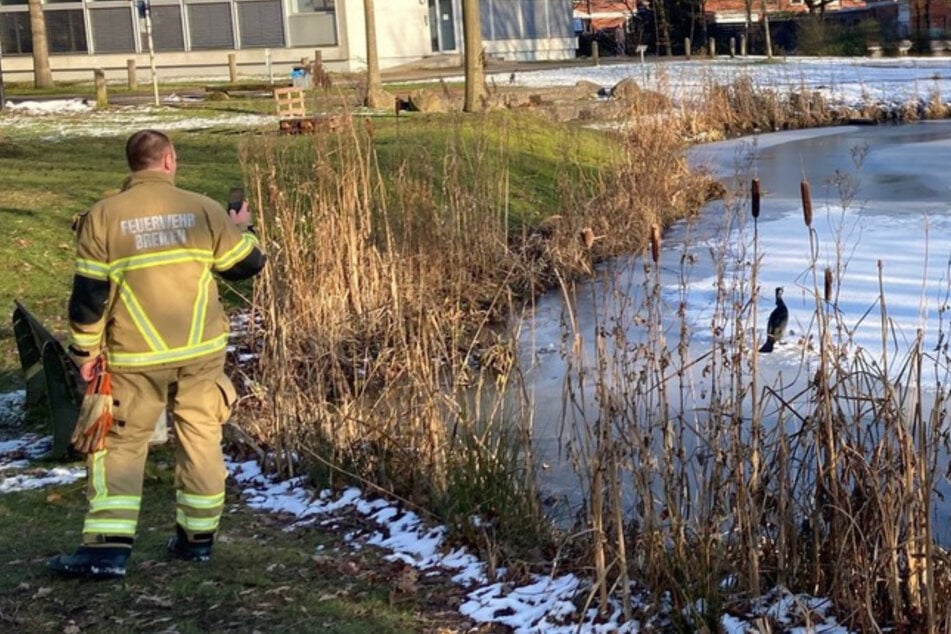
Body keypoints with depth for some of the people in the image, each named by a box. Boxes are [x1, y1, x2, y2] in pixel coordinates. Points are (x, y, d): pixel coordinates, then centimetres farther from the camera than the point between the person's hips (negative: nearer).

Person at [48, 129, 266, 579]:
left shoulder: (103, 217, -6)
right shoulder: (203, 210, -2)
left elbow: (88, 296, -6)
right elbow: (248, 265, 8)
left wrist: (86, 350, 6)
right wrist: (239, 230, 28)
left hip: (136, 360, -1)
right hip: (202, 352, 2)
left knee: (120, 445, 6)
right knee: (200, 441, 14)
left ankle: (108, 549, -2)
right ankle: (198, 538, 22)